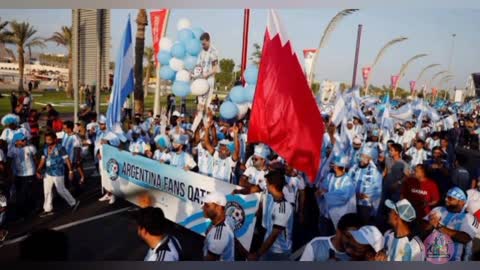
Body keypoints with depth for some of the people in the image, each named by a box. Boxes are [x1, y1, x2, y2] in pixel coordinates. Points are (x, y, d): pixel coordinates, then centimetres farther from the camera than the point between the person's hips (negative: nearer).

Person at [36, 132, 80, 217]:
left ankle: (73, 202, 22)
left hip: (58, 174, -7)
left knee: (61, 190, 2)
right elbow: (42, 161, 7)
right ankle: (48, 209, 23)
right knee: (47, 191, 11)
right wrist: (38, 171, -3)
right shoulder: (45, 149, 5)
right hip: (48, 173, 7)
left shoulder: (60, 148, -15)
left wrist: (71, 171, -14)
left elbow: (67, 160, -13)